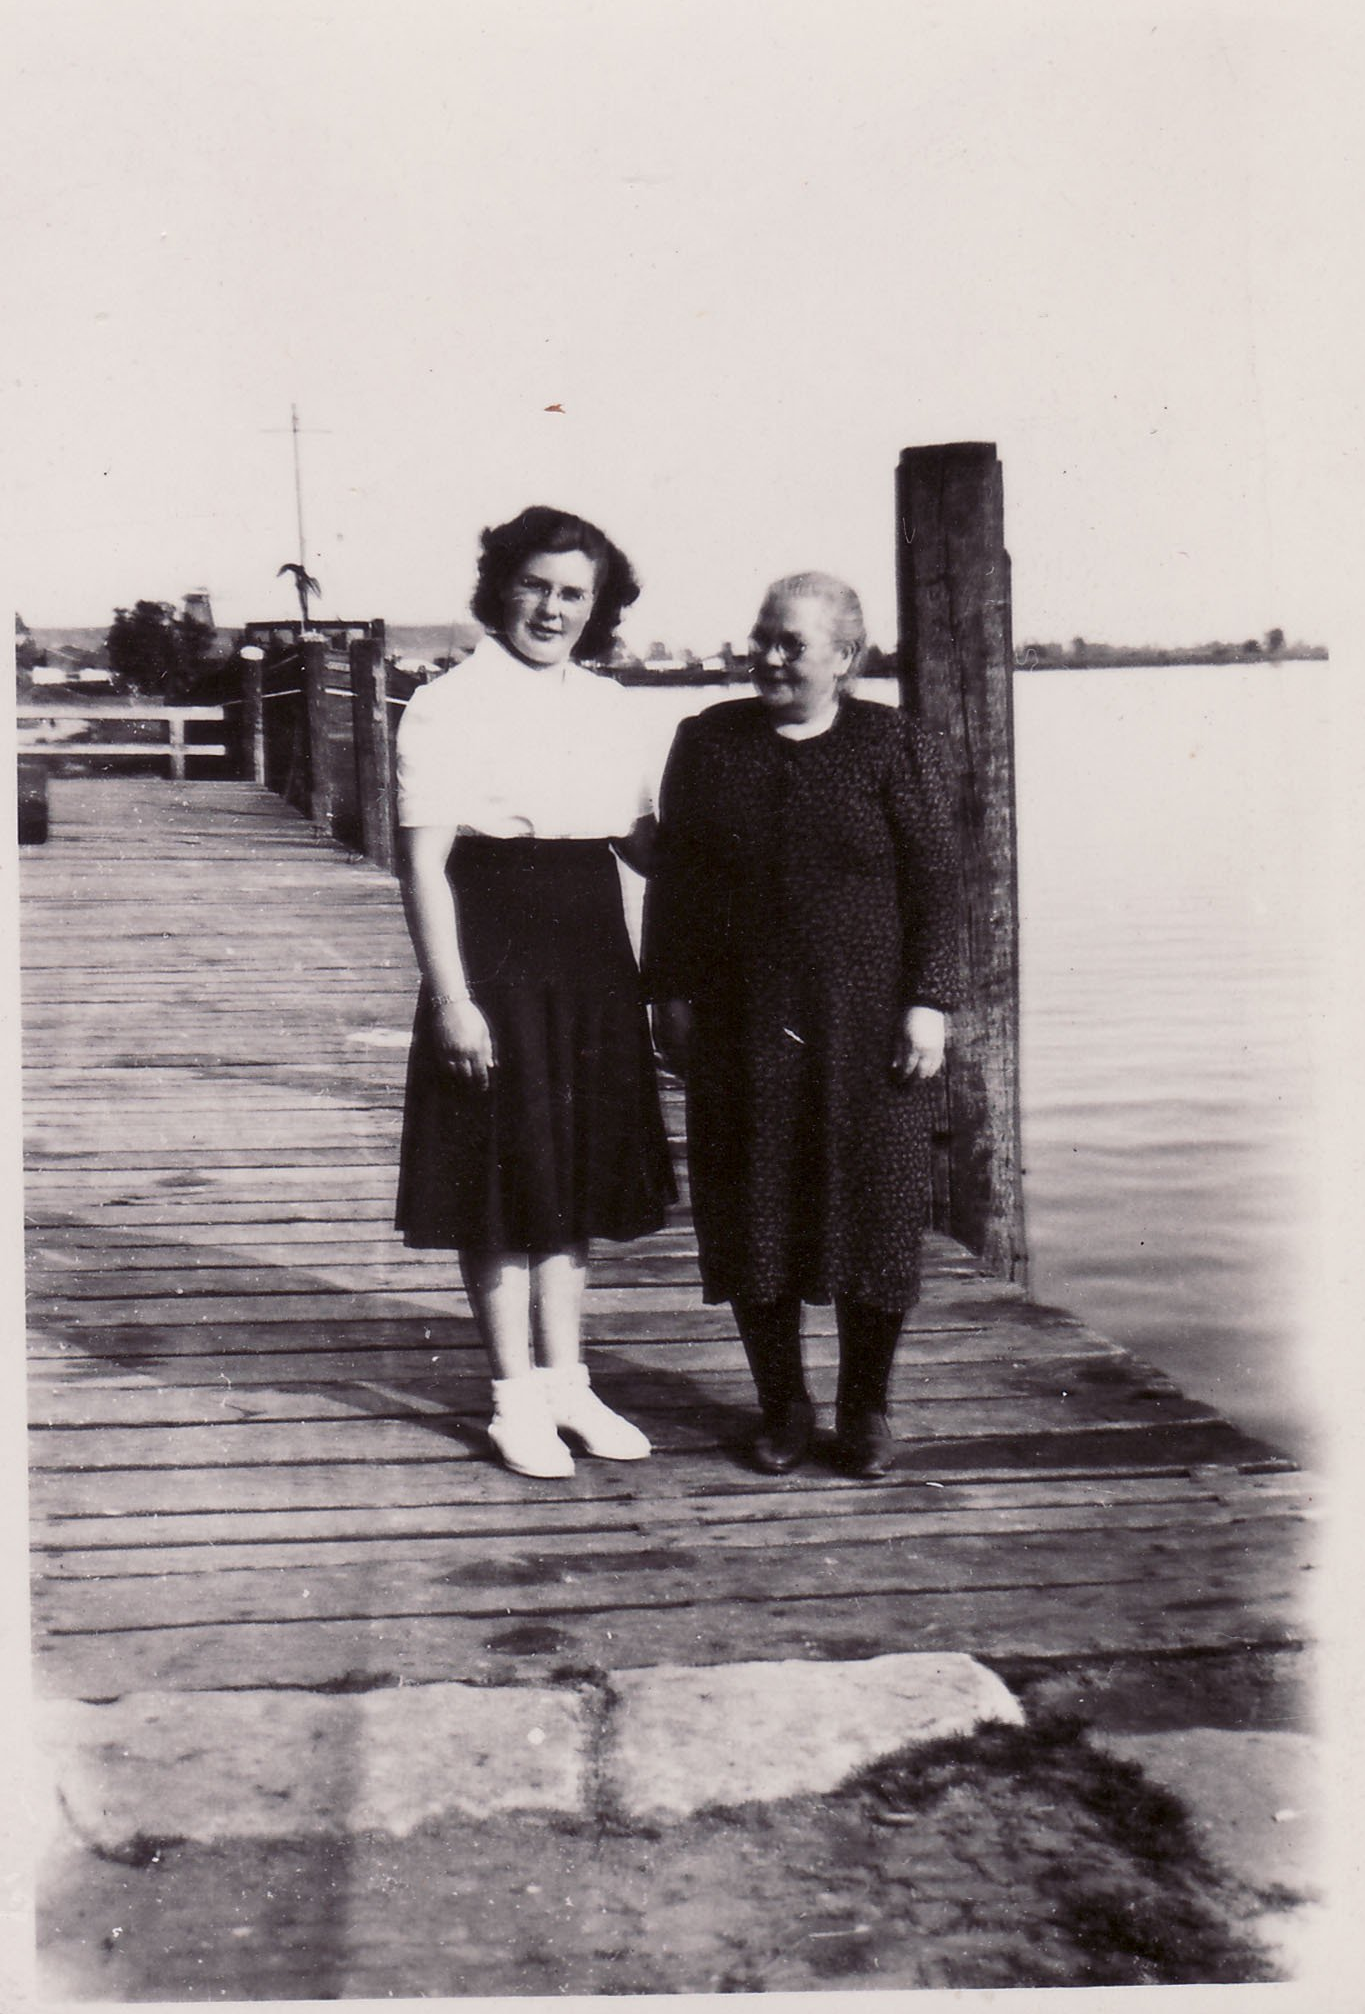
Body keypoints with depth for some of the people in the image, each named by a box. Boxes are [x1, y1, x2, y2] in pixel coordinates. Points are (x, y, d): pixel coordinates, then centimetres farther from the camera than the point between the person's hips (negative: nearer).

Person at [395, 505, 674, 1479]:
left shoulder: (606, 706, 11)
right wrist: (450, 997, -17)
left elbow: (644, 837, 17)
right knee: (507, 1180, 2)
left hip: (592, 962, 6)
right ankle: (516, 1397, 15)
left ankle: (565, 1380, 26)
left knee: (578, 1175, 13)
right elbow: (424, 862, -12)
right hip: (496, 966, -6)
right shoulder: (450, 705, -7)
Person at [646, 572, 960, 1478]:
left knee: (876, 1214, 3)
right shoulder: (708, 742, 6)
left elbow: (933, 884, -1)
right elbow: (674, 882, 7)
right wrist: (672, 995, 2)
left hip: (866, 1025, -1)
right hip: (741, 1024, 2)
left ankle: (867, 1406, 19)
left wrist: (928, 1003, -8)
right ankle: (783, 1406, 20)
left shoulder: (893, 745, 1)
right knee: (751, 1220, 5)